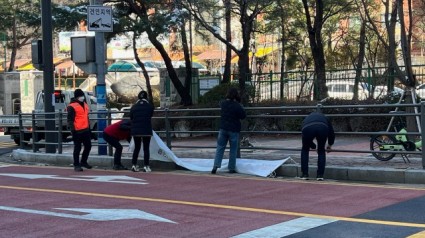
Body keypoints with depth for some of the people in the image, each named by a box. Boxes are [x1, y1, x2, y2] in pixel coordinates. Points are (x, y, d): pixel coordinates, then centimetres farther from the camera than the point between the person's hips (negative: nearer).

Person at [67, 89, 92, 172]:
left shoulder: (85, 104, 16)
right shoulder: (72, 107, -11)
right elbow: (70, 120, -13)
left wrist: (89, 129, 24)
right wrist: (72, 130, -19)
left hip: (86, 130, 8)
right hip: (78, 131, -8)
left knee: (88, 146, 13)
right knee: (77, 148, -2)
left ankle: (83, 162, 29)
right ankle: (76, 165, 5)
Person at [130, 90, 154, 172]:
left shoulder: (133, 107, 4)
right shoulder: (150, 106, -1)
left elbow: (131, 118, 8)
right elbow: (151, 116, 9)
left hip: (135, 130, 3)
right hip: (146, 130, -3)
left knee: (136, 148, 13)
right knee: (146, 148, 3)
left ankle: (134, 165, 10)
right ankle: (146, 166, -2)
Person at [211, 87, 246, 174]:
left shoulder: (223, 103, 0)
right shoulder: (237, 106, -14)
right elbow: (243, 116, -5)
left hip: (223, 128, 3)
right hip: (234, 130, -3)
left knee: (220, 148, 8)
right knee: (233, 149, 6)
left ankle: (216, 166, -5)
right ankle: (231, 168, 9)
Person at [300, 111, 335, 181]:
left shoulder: (307, 118, 43)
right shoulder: (324, 118, 41)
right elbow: (331, 133, 41)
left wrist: (312, 146, 64)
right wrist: (330, 145, 58)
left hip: (308, 128, 0)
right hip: (322, 127, 0)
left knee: (305, 150, 25)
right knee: (321, 151, 23)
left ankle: (305, 175, 23)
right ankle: (320, 175, 19)